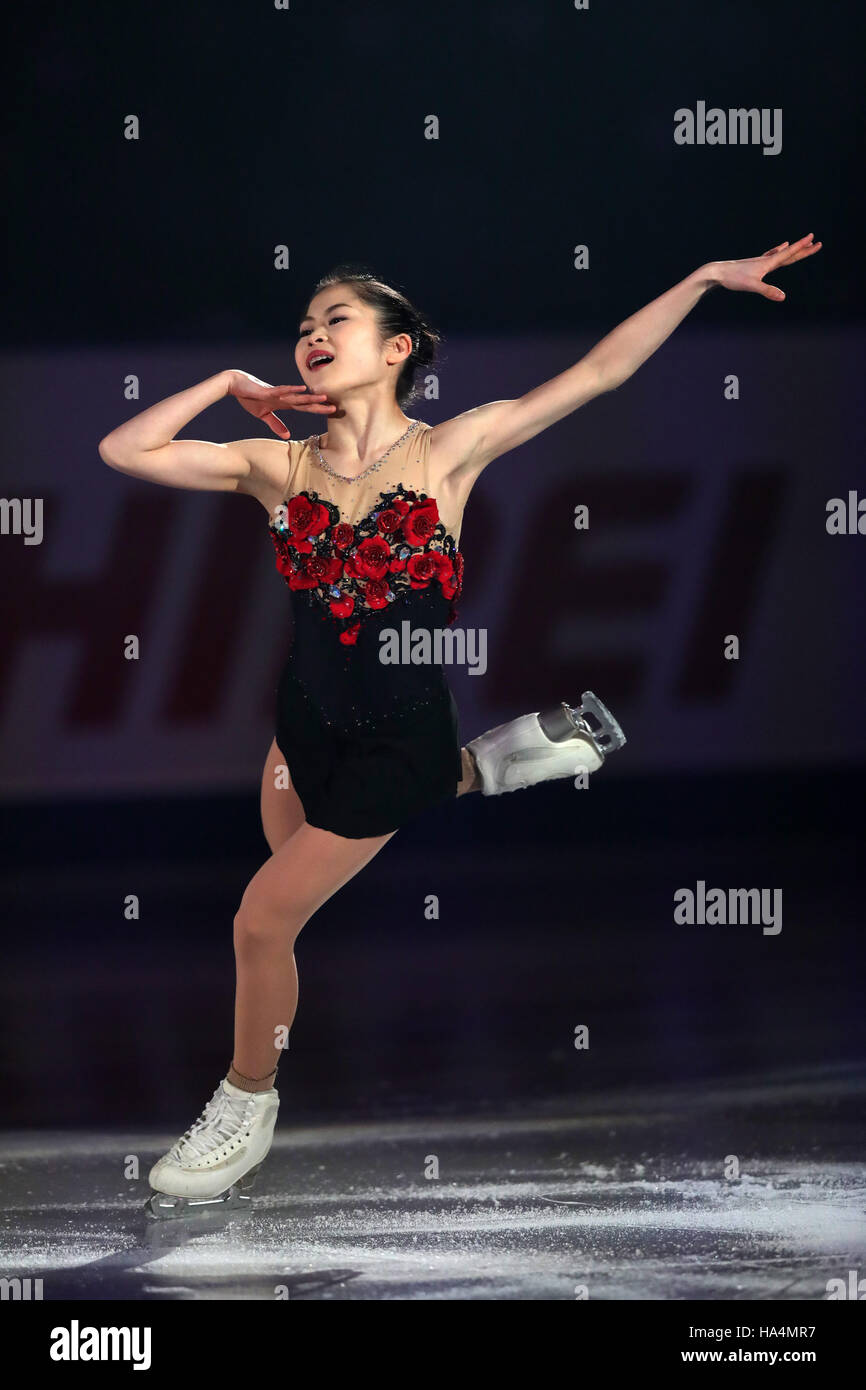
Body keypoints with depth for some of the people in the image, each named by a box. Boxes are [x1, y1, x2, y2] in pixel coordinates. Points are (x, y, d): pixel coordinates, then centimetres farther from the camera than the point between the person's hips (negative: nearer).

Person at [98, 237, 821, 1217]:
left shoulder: (446, 451, -11)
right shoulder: (279, 467, -4)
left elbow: (597, 373, -11)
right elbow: (122, 450, -8)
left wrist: (706, 276, -14)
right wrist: (227, 384, -8)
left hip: (395, 732, -5)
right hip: (307, 716, 5)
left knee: (264, 920, -3)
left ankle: (247, 1109, 22)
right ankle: (489, 763, 34)